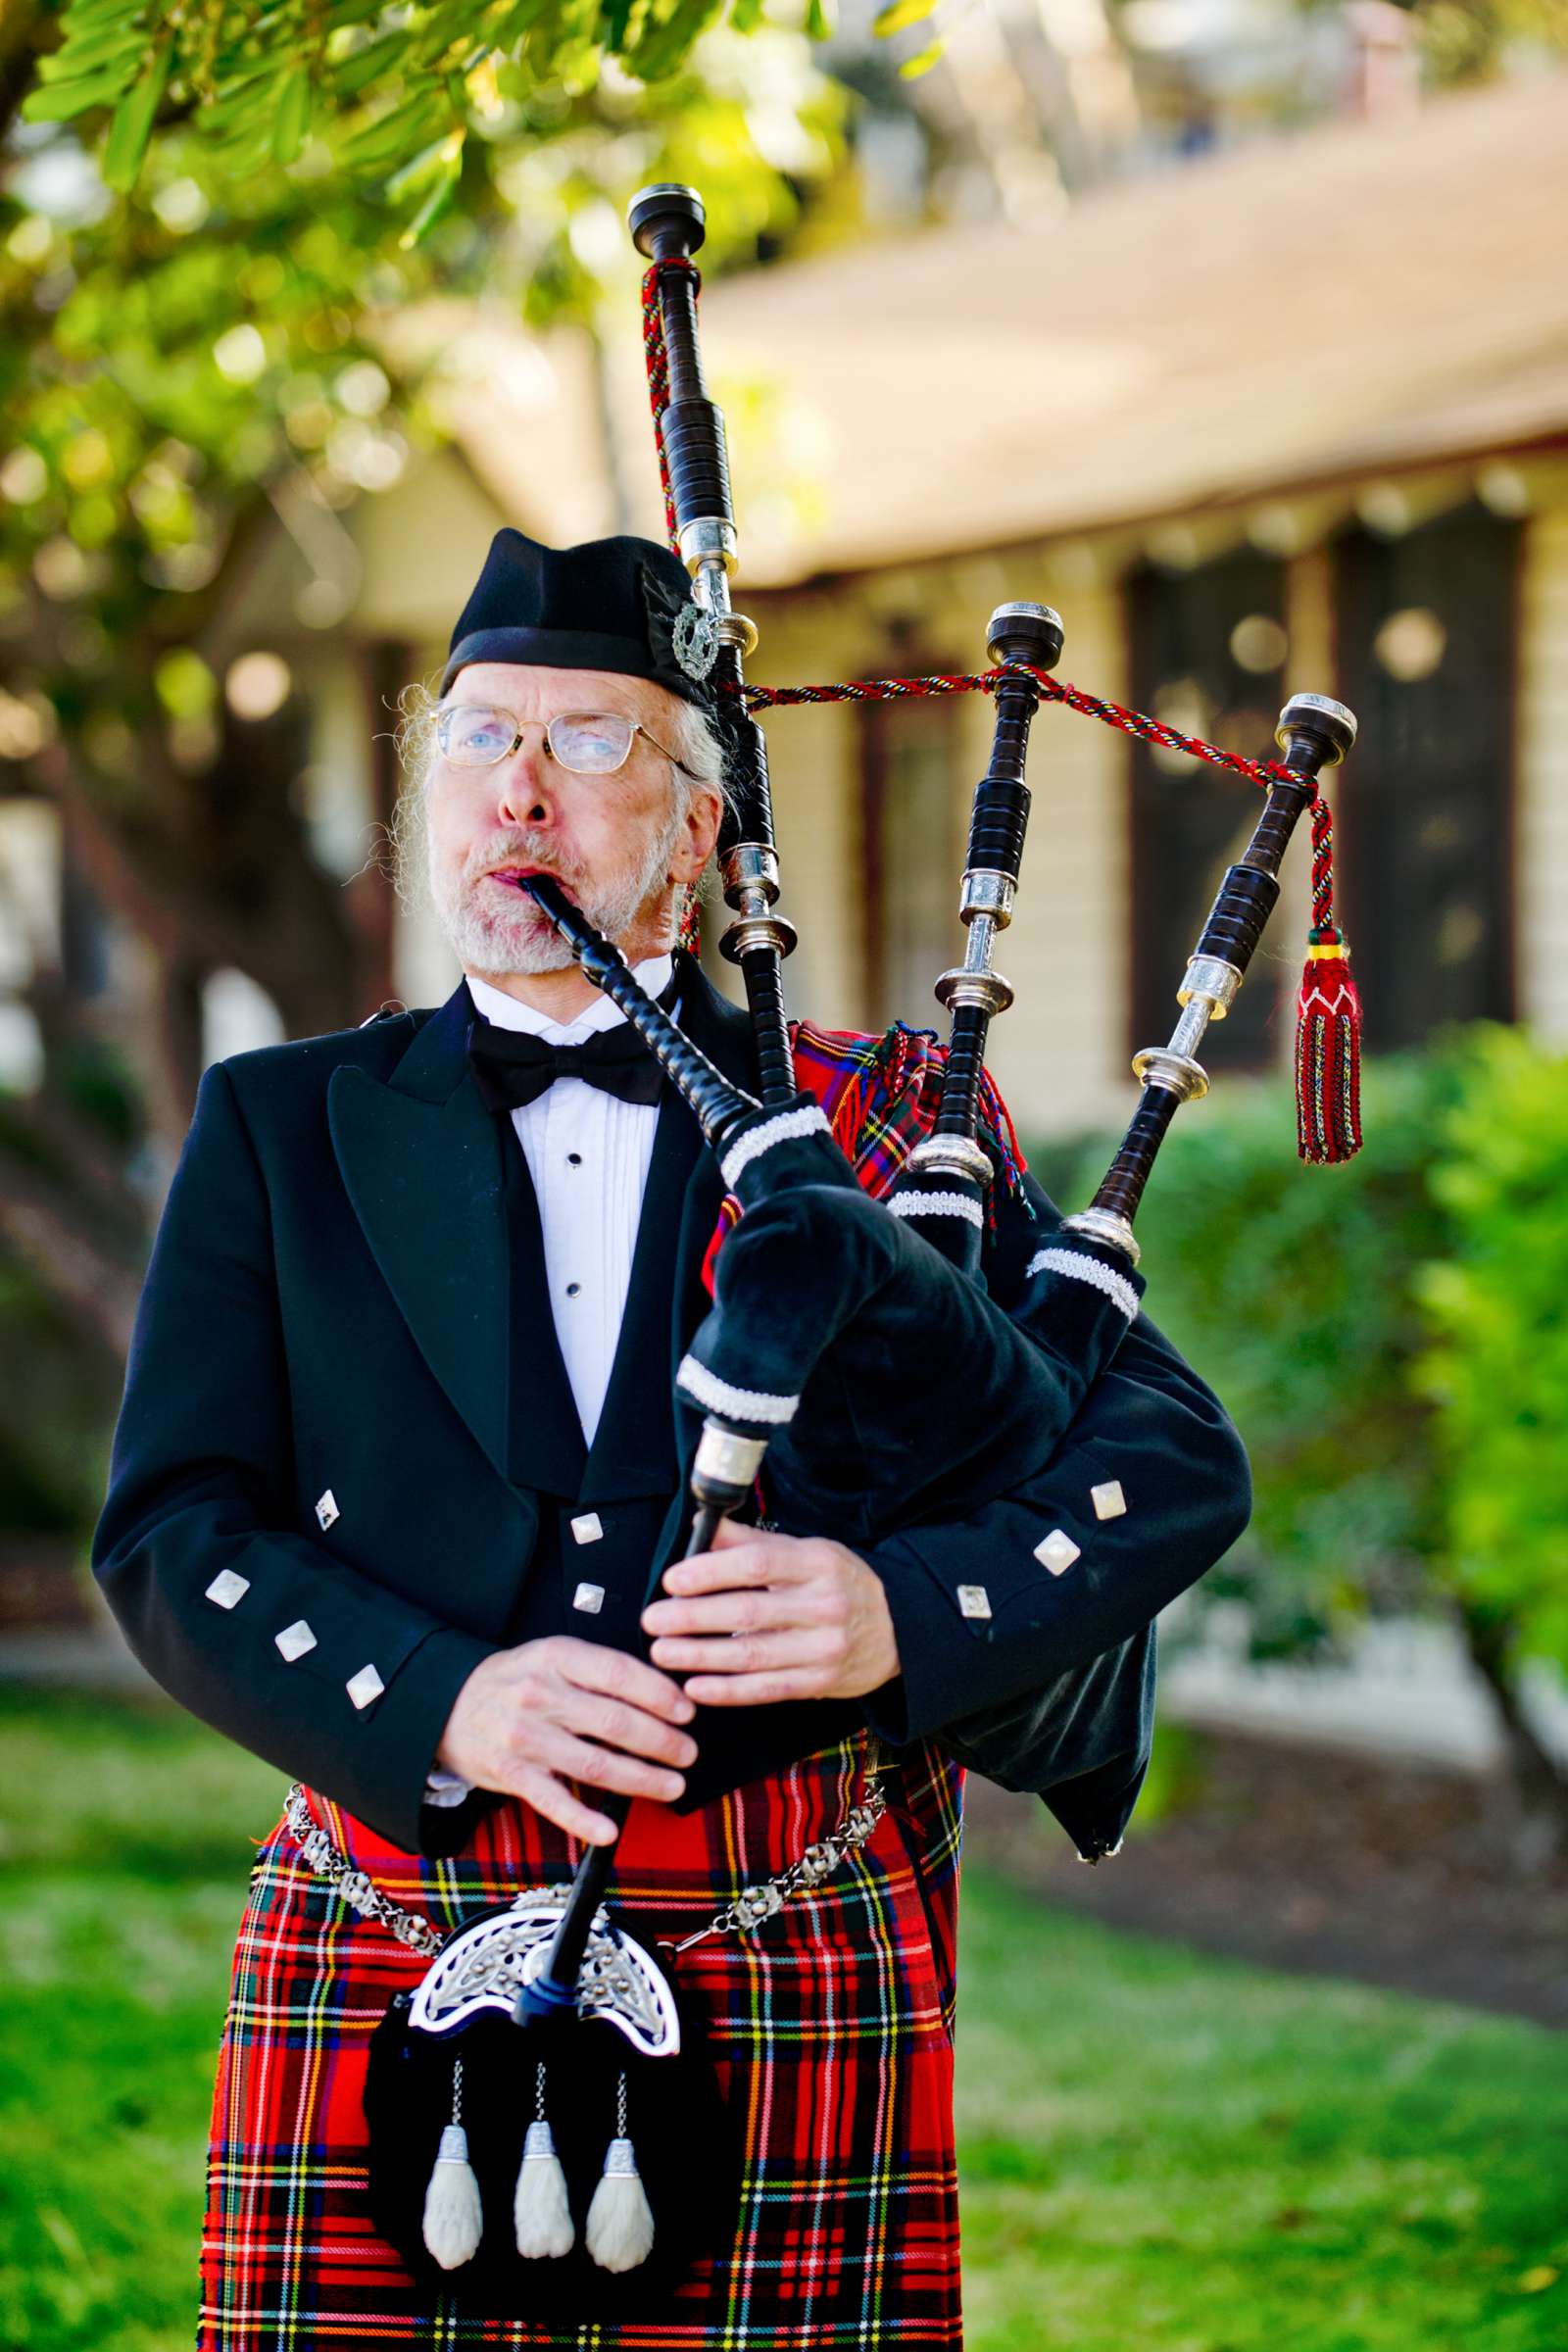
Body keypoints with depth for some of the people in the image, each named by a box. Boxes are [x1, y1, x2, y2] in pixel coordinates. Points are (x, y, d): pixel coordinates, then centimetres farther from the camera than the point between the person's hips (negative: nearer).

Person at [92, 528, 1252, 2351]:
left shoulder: (878, 1128, 9)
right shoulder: (279, 1131, 11)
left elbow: (1178, 1457, 3)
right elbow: (171, 1534, 3)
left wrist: (905, 1609, -15)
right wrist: (441, 1700, -15)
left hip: (799, 1989, 0)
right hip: (391, 1967, 1)